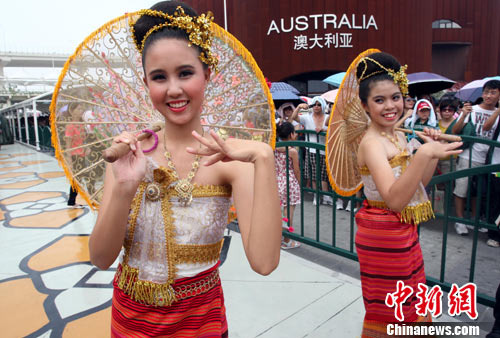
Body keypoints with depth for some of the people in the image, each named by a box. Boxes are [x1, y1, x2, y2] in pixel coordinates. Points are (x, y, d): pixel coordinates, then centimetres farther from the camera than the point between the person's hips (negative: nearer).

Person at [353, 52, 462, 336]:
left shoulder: (399, 136, 5)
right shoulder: (372, 143, -22)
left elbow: (419, 183, 12)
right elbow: (394, 200, -34)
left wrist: (435, 151, -1)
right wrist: (423, 154, -42)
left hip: (405, 232, 9)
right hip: (383, 235, -9)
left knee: (410, 310, 24)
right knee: (388, 315, 10)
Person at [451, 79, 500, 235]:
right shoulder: (472, 110, -2)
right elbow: (454, 131, -9)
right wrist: (464, 115, -23)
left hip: (486, 159, 3)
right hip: (468, 157, -3)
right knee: (461, 189, 1)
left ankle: (474, 219, 28)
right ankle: (460, 220, 13)